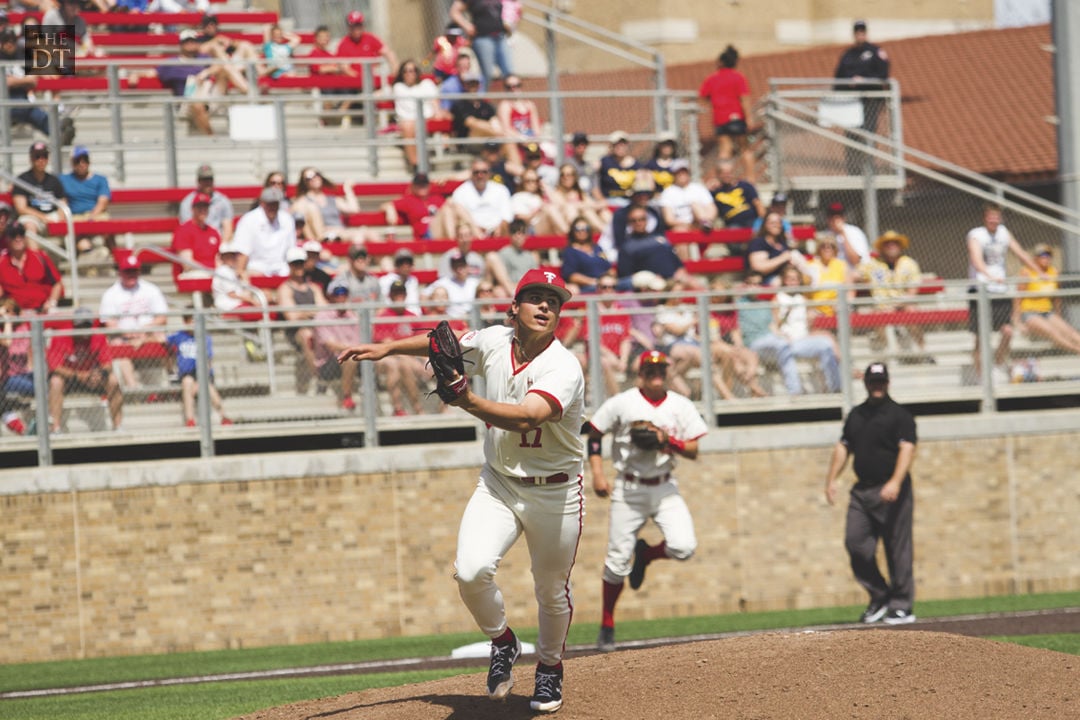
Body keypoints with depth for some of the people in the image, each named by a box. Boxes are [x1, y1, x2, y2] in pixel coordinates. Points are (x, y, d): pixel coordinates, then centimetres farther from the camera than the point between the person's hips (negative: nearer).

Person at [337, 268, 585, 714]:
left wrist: (469, 402, -52)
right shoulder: (494, 342, -7)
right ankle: (501, 643, 9)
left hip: (555, 495, -3)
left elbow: (526, 417, -41)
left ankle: (550, 668, 39)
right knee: (471, 571, -20)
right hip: (498, 485, 3)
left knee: (551, 592, 11)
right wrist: (387, 348, 9)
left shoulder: (563, 368, -24)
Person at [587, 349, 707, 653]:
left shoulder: (680, 406, 0)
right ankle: (607, 626, 12)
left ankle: (645, 555, 16)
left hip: (665, 489, 2)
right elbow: (594, 434, 4)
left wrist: (667, 440, -19)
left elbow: (693, 451, -1)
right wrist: (597, 473, -6)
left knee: (684, 546, -18)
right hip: (628, 490, -2)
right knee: (617, 561, -3)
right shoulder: (622, 403, -5)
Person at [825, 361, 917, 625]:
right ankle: (879, 597, 12)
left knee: (897, 549, -4)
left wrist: (896, 482, -26)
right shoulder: (856, 415, 16)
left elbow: (907, 449, -13)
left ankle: (902, 606, 3)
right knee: (855, 542, -2)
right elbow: (843, 447, 21)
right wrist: (832, 479, 8)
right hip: (862, 491, 6)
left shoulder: (899, 415, -3)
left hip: (893, 494, -6)